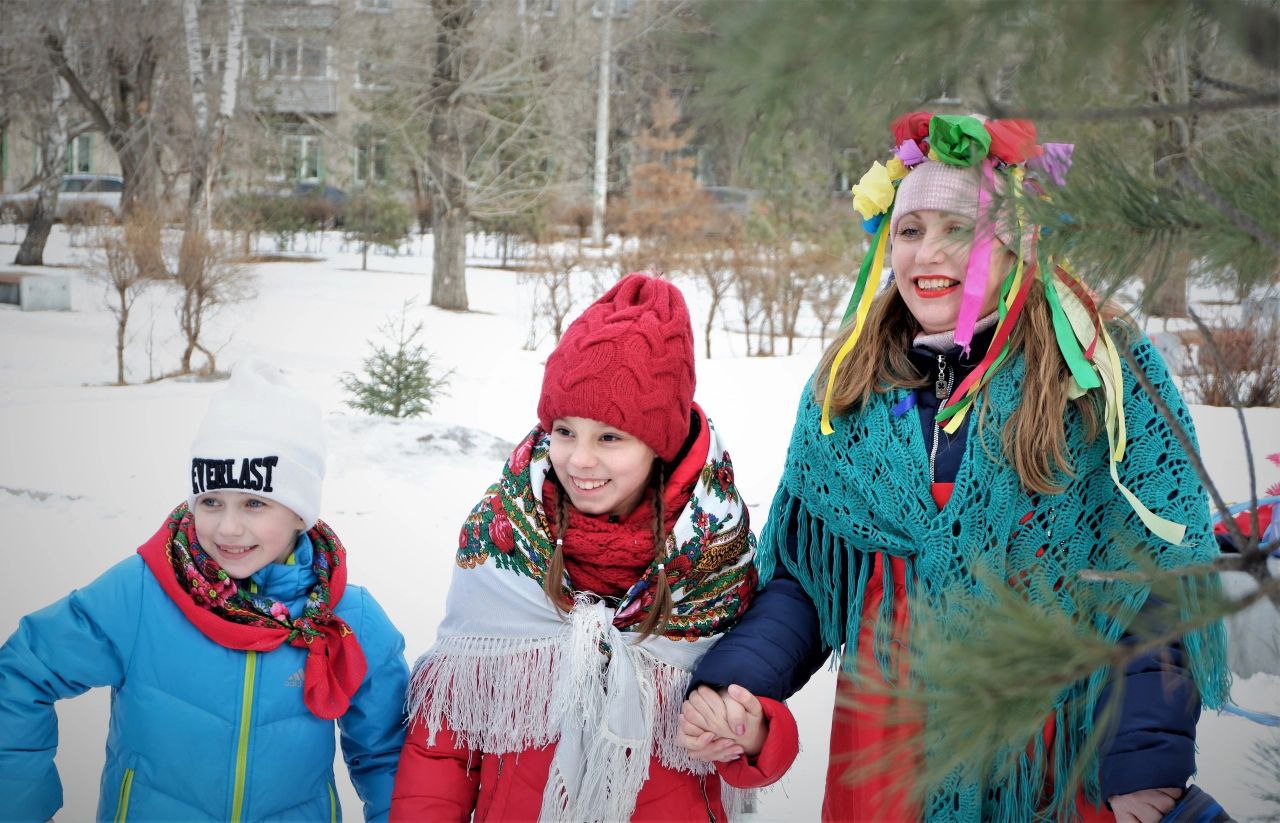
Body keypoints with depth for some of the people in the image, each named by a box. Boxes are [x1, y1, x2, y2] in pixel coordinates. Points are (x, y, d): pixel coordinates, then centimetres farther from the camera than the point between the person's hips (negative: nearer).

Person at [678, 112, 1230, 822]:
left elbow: (1162, 575, -8)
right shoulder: (845, 390, 2)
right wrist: (734, 678, -12)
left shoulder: (1107, 373, -8)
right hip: (883, 741, 3)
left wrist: (1147, 760, -15)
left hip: (1065, 757, -2)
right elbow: (800, 573, 5)